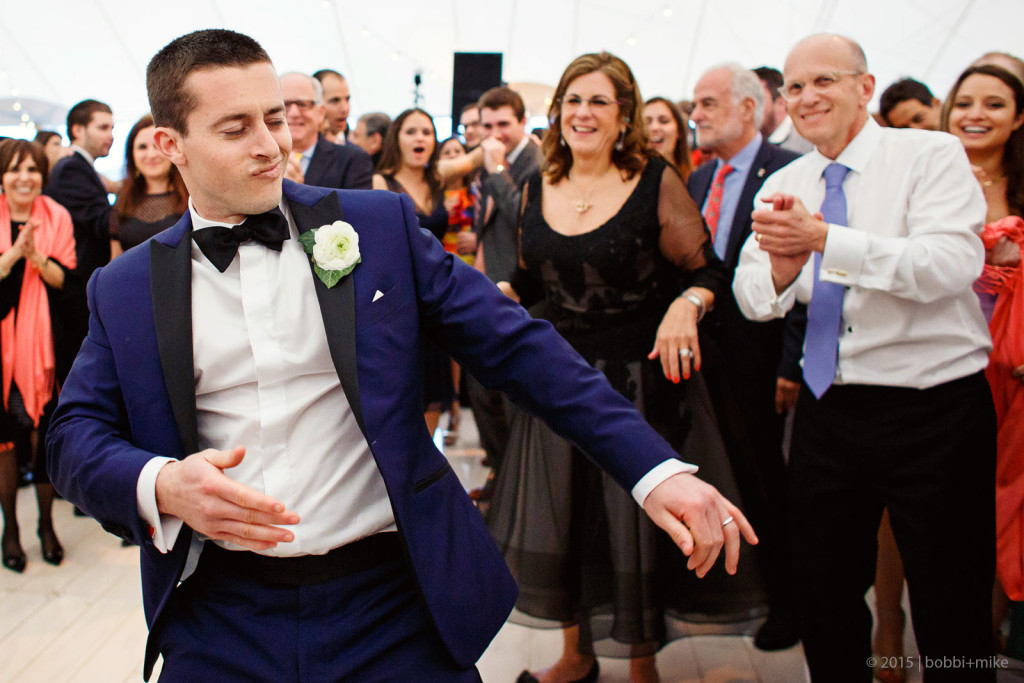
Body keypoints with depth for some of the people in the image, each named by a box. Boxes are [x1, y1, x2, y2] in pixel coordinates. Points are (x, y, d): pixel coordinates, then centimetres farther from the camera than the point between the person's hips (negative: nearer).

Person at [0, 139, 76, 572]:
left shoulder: (57, 218, 4)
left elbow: (67, 281, -1)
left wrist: (37, 257, -17)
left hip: (42, 340, 1)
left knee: (44, 431, 0)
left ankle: (47, 524, 16)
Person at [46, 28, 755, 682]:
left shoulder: (380, 225, -1)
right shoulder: (125, 289, 3)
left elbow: (516, 345, -5)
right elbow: (76, 436, 4)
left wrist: (657, 470, -12)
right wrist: (160, 485, -19)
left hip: (396, 605, -1)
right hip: (220, 626, 1)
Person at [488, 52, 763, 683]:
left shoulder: (656, 181, -8)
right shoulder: (537, 190, 5)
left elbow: (708, 271, -7)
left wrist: (685, 306, -26)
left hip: (640, 377, -4)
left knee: (636, 523, 5)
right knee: (558, 517, 13)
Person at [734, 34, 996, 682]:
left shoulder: (932, 155, -5)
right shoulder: (784, 185, 9)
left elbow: (952, 264, -22)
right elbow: (755, 301, 1)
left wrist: (824, 238, -29)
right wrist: (783, 262, -22)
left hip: (934, 409, -4)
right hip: (828, 409, 5)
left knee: (952, 610, 5)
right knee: (825, 597, 15)